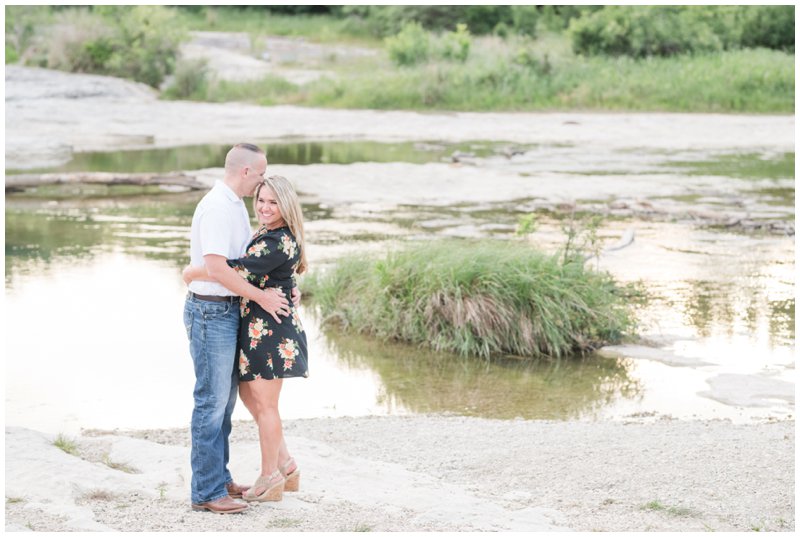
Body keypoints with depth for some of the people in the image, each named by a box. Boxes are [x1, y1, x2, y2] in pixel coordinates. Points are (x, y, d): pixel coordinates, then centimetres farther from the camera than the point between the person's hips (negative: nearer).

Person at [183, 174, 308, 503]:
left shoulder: (280, 242, -20)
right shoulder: (266, 234, 13)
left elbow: (239, 271, -27)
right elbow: (253, 273, 23)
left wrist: (194, 273, -15)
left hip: (270, 327, -10)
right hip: (254, 325, 10)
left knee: (264, 403, 0)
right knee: (248, 393, 16)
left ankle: (270, 481, 12)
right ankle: (286, 466, 24)